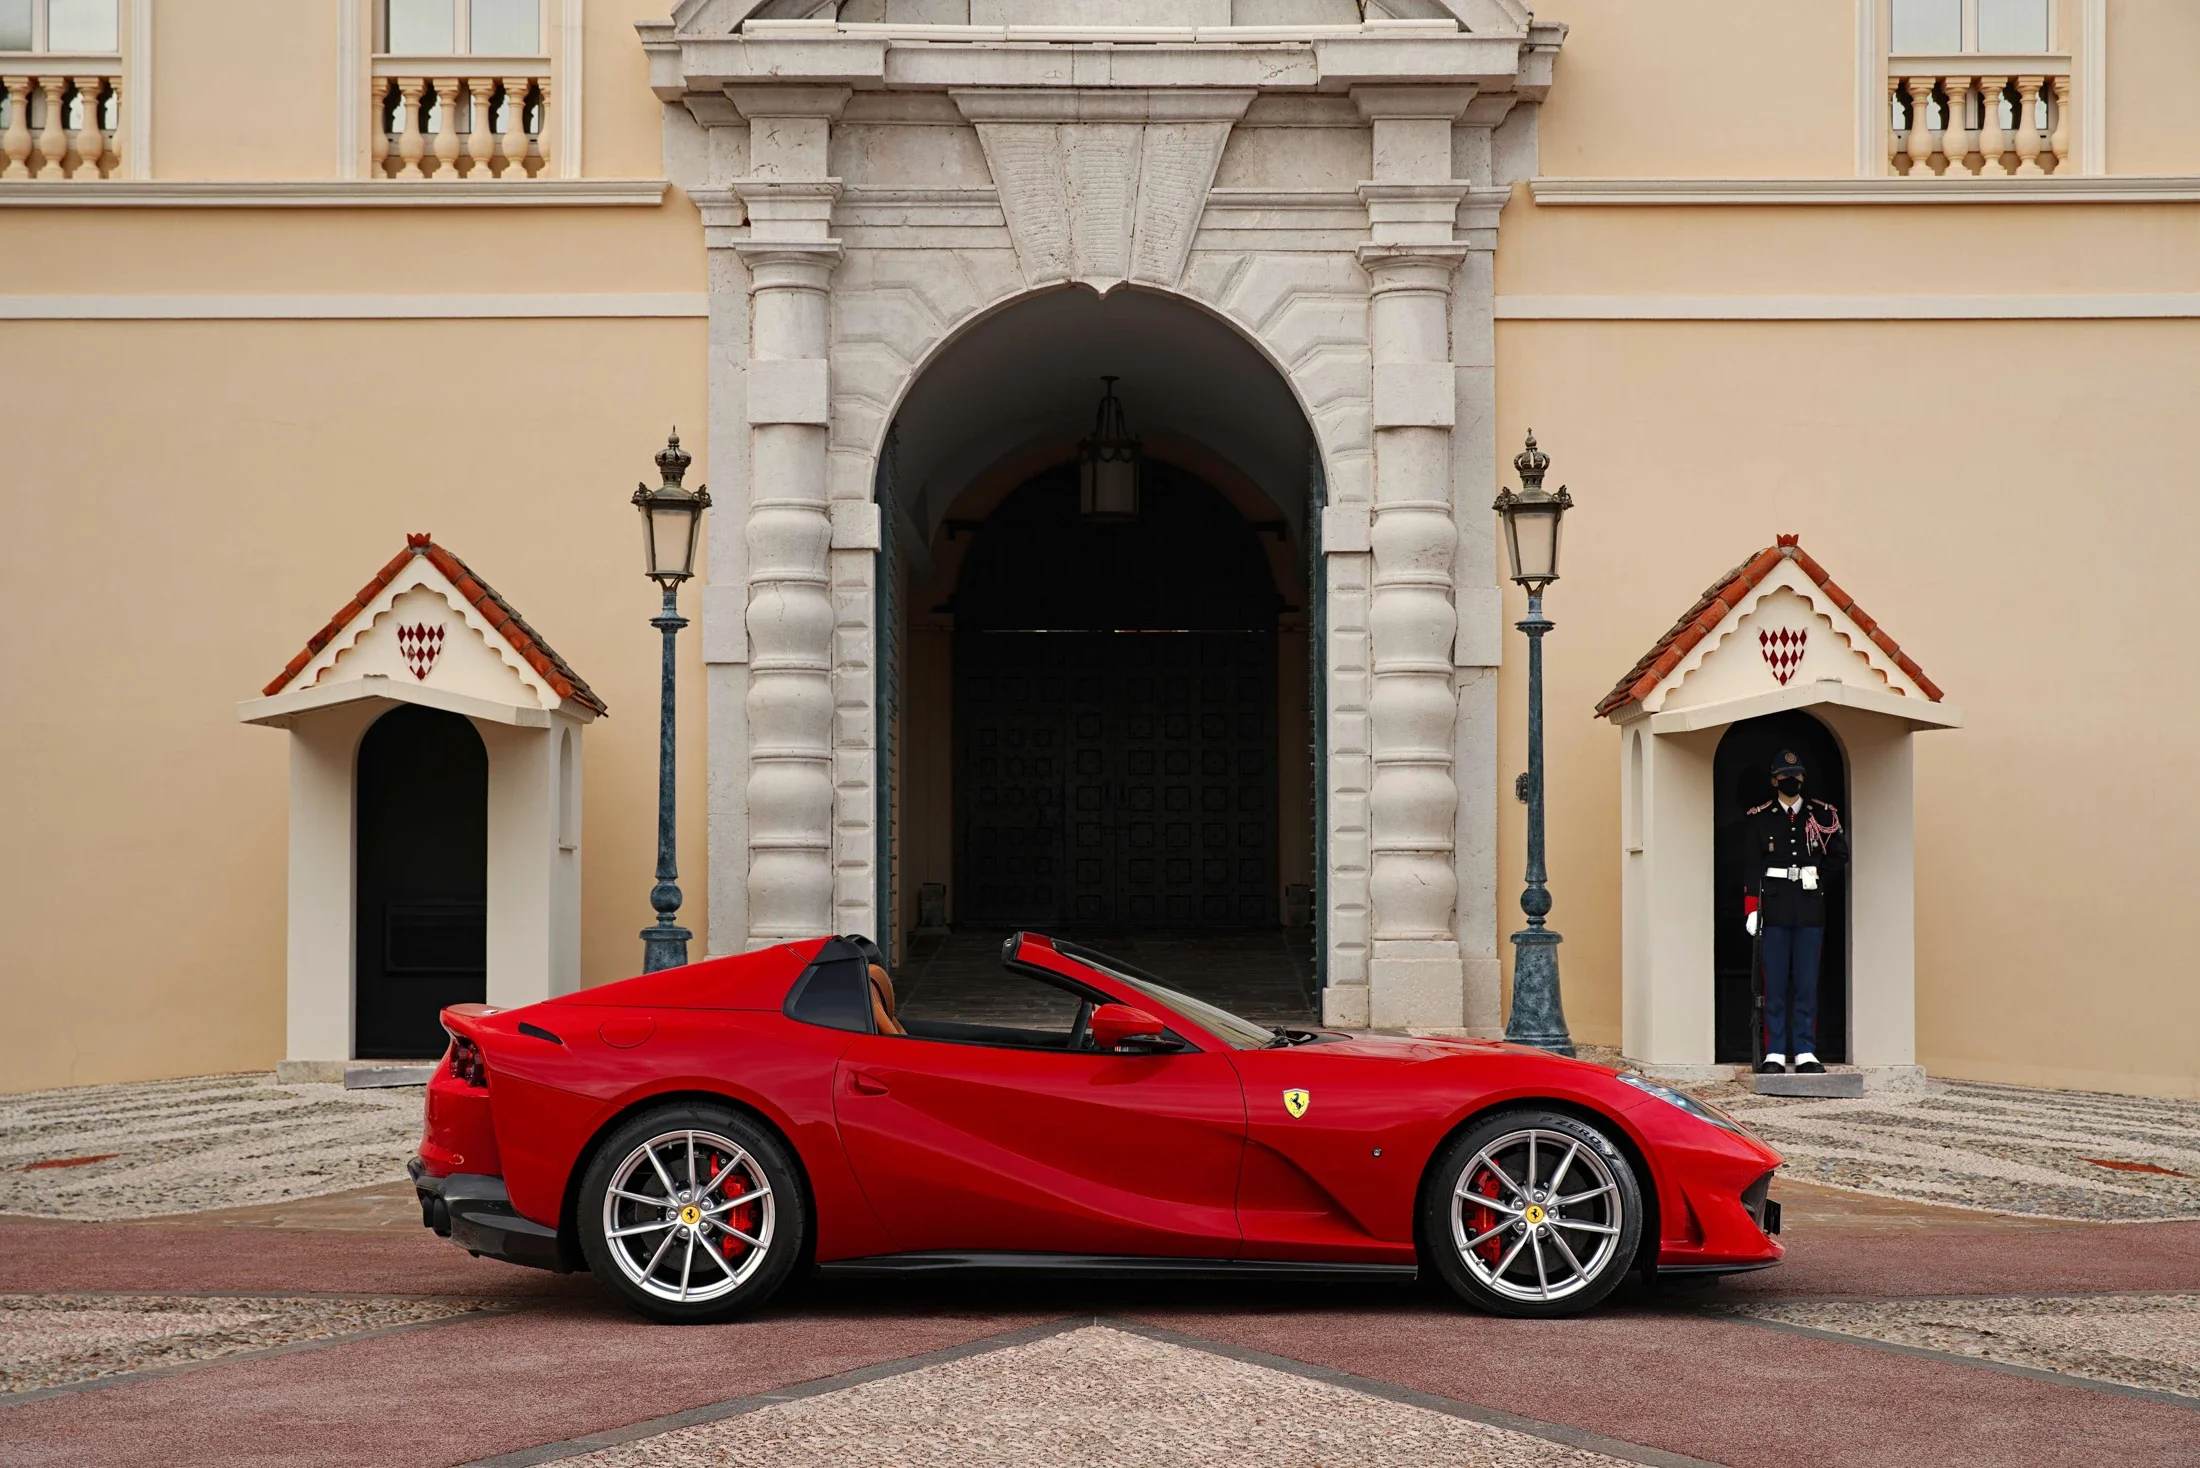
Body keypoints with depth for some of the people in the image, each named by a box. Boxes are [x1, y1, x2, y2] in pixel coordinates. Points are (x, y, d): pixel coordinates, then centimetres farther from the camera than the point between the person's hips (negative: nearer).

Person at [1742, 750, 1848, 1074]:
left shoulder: (1822, 816, 9)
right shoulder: (1759, 818, 6)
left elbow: (1839, 856, 17)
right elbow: (1752, 866, 2)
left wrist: (1815, 872, 2)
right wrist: (1751, 909, -5)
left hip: (1810, 909, 1)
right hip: (1774, 909, -1)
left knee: (1807, 984, 1)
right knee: (1775, 984, 0)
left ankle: (1806, 1052, 4)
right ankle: (1775, 1054, 2)